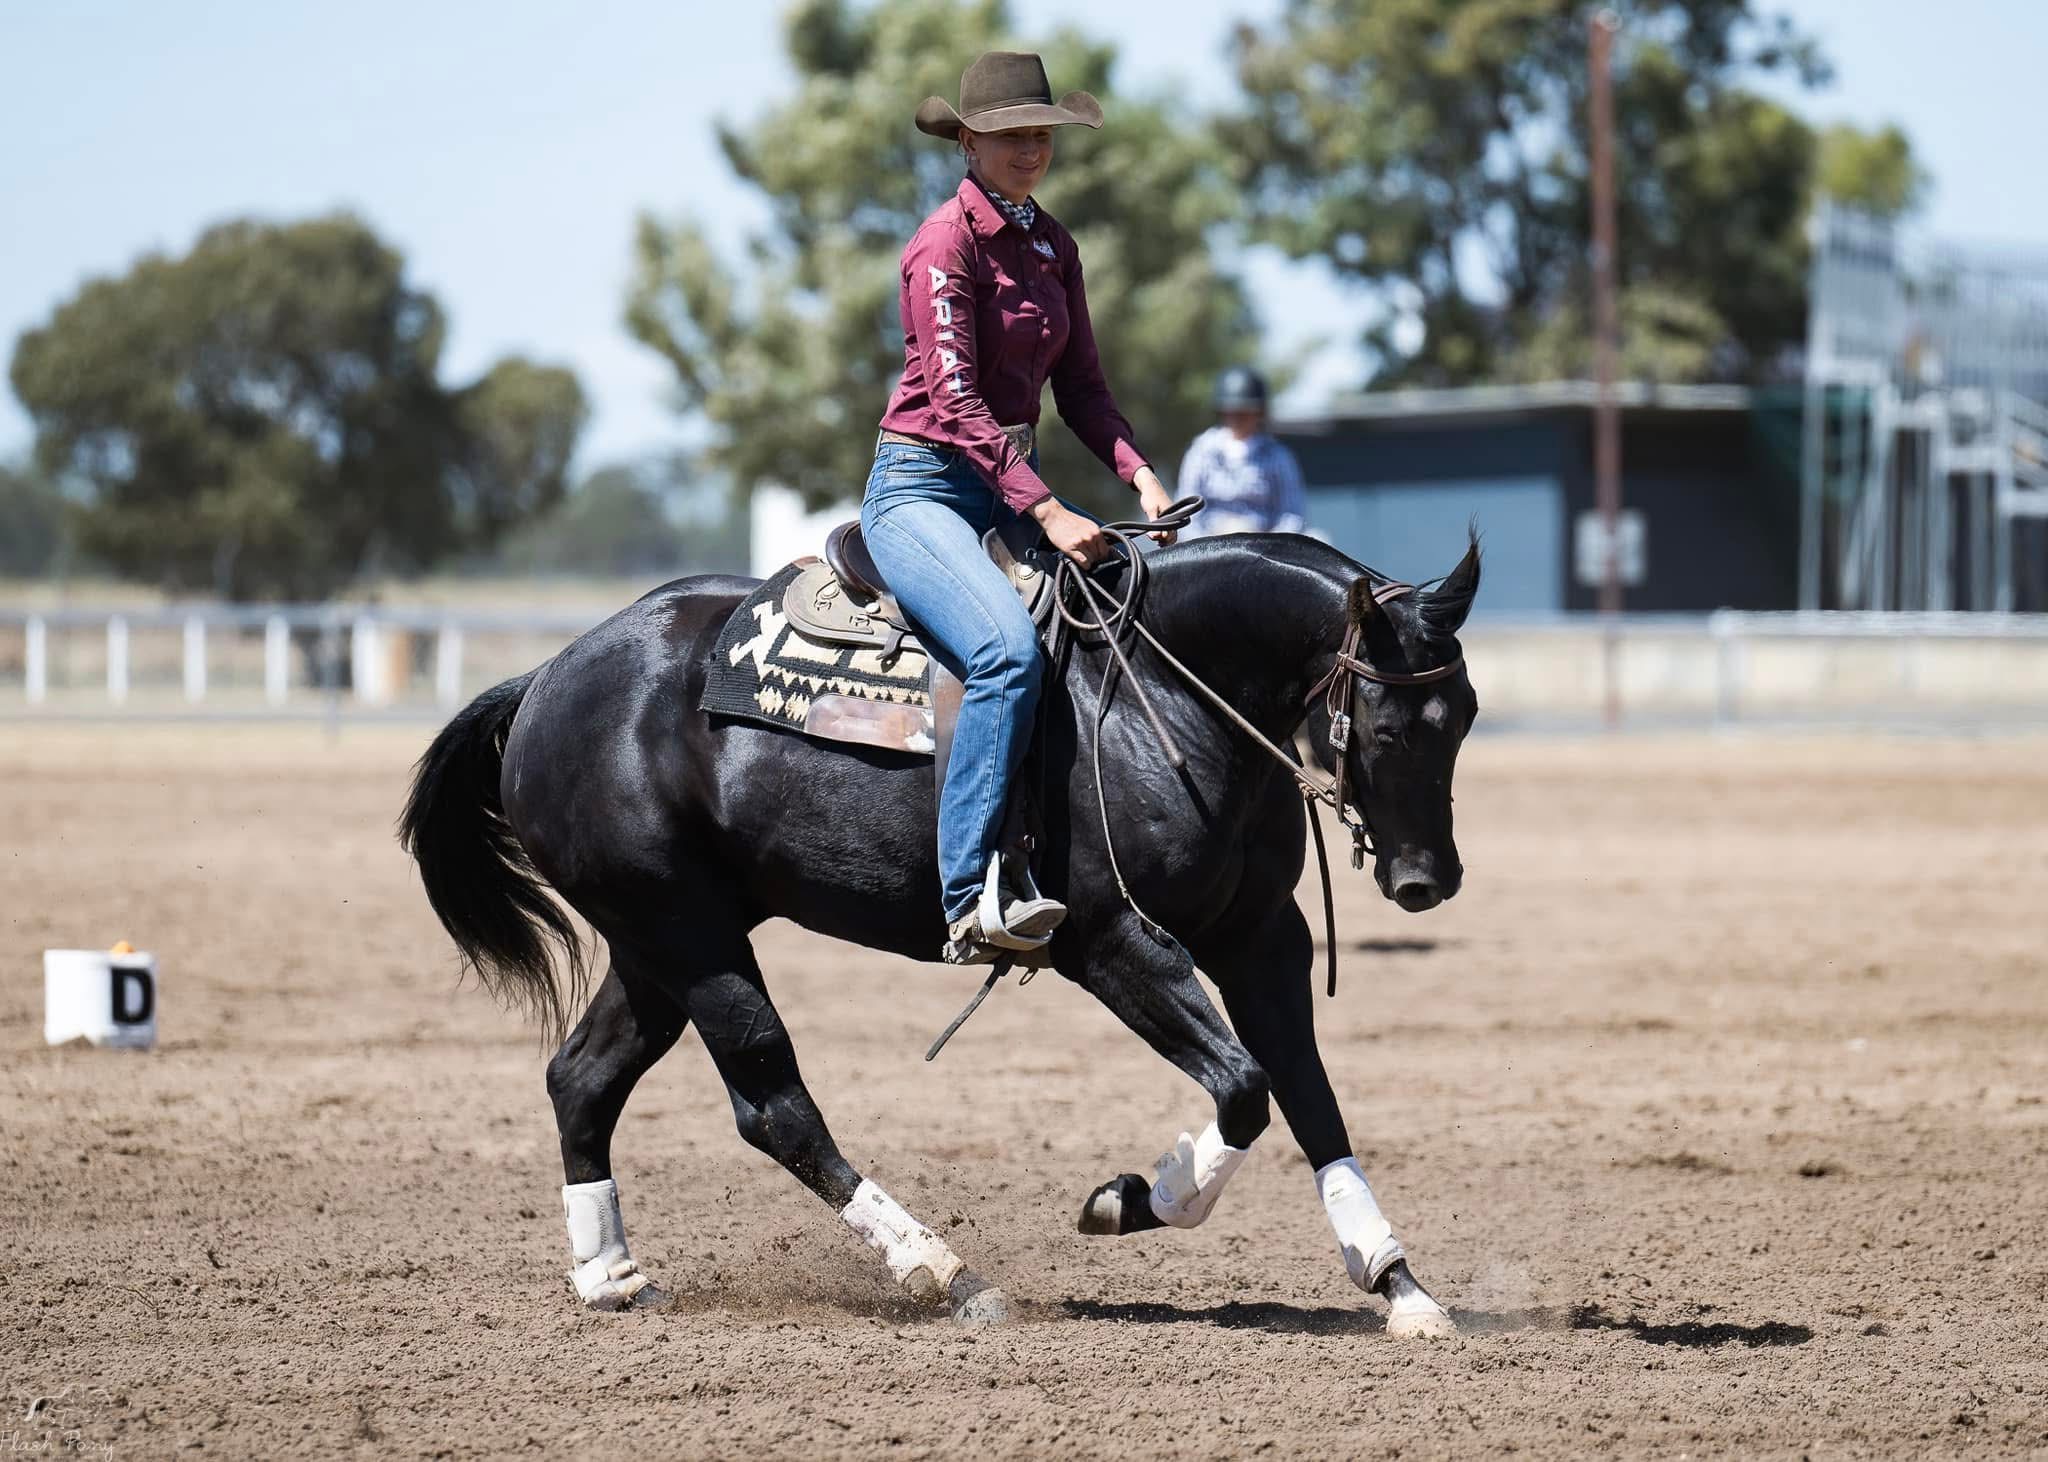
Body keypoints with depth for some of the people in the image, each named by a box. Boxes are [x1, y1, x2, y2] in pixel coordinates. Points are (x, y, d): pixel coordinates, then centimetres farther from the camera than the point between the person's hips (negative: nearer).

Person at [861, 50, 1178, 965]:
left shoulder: (1052, 246, 13)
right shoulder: (947, 242, -12)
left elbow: (1080, 385, 15)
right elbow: (957, 399, -18)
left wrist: (1138, 474, -4)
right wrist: (1047, 514, -25)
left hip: (1015, 484, 8)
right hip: (922, 485, -8)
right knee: (1009, 652, -32)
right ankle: (973, 901, -35)